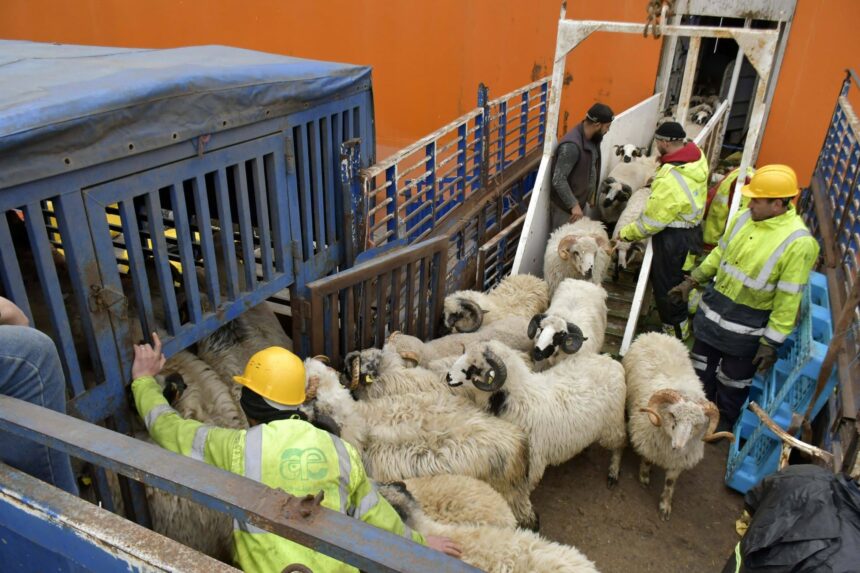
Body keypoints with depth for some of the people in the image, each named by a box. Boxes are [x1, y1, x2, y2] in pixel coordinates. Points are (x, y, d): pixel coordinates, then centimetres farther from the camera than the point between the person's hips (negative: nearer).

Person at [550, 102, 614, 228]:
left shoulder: (592, 139, -2)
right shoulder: (572, 145, -31)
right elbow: (558, 180, -30)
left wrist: (591, 194, 18)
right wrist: (573, 205, -27)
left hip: (581, 202, 8)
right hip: (565, 206, -8)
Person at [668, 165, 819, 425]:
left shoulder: (798, 242, -23)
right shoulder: (744, 218, -6)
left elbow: (788, 299, -19)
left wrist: (771, 342, -16)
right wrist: (692, 280, 8)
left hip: (744, 328, -6)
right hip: (711, 310, 6)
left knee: (732, 382, 15)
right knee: (701, 372, 23)